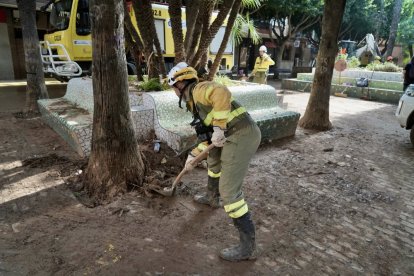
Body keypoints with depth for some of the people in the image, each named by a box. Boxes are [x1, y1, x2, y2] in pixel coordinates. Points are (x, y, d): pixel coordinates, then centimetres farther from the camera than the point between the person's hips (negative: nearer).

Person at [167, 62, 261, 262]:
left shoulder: (199, 90, -6)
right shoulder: (194, 102, 24)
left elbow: (222, 94, -28)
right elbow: (207, 133, 28)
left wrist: (219, 127, -26)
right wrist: (193, 155, 29)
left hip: (242, 136, -11)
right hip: (235, 135, 11)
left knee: (229, 190, -8)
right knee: (213, 159, 33)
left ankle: (247, 246, 2)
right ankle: (212, 197, 56)